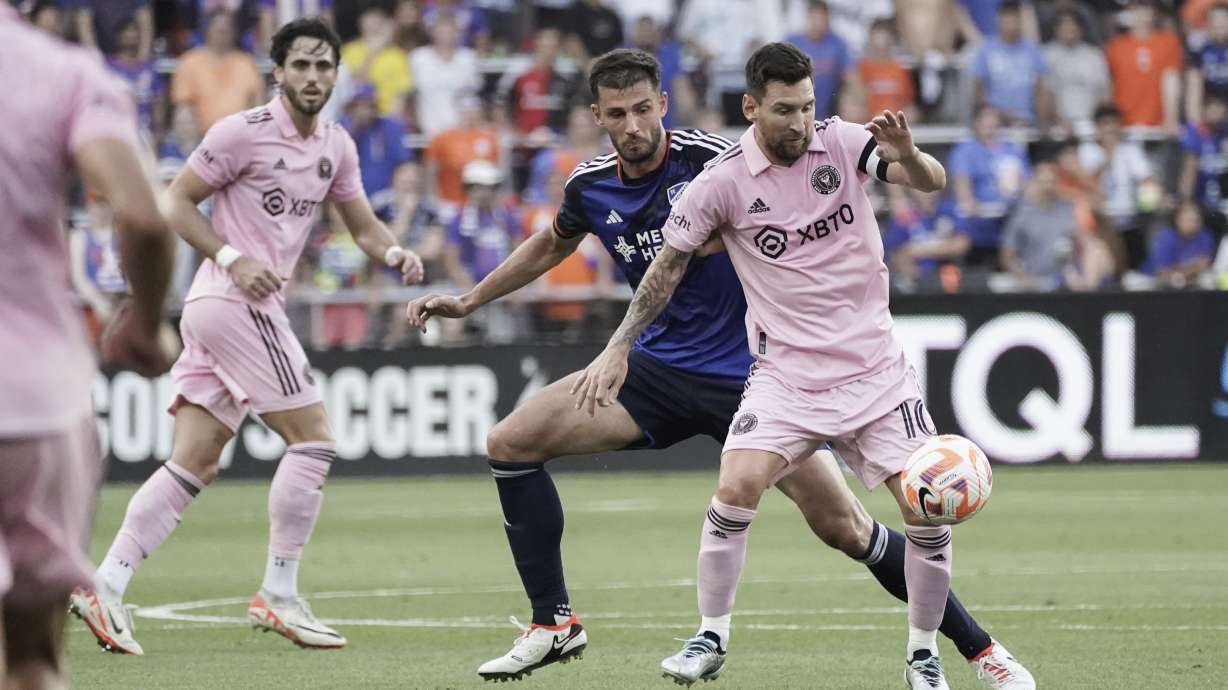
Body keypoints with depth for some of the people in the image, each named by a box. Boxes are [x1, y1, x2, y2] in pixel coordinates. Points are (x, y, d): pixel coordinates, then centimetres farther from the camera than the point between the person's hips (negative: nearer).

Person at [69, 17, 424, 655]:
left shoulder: (336, 147, 13)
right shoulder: (243, 132, -9)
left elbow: (363, 224, 19)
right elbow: (176, 202, -7)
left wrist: (394, 253, -3)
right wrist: (233, 258, -19)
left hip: (247, 308, 8)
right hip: (233, 300, -8)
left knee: (194, 463, 3)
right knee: (313, 438, -8)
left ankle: (106, 588, -2)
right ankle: (278, 596, -3)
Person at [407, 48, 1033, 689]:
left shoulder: (710, 159, -17)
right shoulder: (590, 186, -1)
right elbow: (551, 246, 22)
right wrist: (467, 301, 22)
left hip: (748, 372, -5)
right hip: (659, 366, 5)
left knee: (844, 528, -12)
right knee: (511, 442, -7)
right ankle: (554, 624, 4)